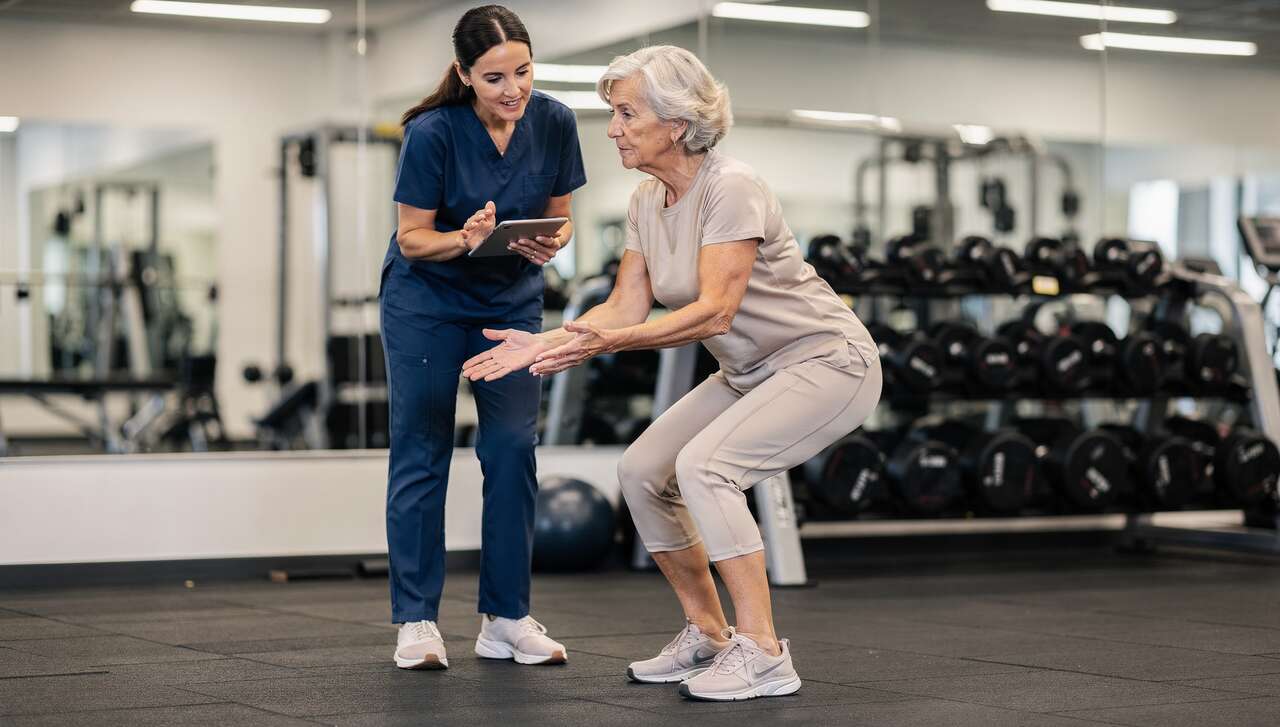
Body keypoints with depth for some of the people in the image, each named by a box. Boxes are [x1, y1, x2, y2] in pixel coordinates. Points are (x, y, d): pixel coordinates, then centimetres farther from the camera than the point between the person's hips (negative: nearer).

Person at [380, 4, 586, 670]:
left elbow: (558, 215, 0)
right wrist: (466, 239, -35)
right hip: (426, 299, -3)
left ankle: (506, 619, 7)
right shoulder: (433, 134, -24)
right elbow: (412, 238, -15)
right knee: (422, 454, -2)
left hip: (512, 301, 4)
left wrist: (550, 241, -23)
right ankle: (416, 621, 4)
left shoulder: (553, 122, -13)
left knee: (512, 451, 0)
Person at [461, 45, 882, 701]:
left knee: (703, 464, -26)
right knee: (642, 470, 0)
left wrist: (607, 342, -40)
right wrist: (544, 344, -14)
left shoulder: (729, 189, -24)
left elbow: (714, 310, -31)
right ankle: (707, 635, 15)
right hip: (751, 372, 9)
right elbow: (626, 306, -1)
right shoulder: (646, 202, 2)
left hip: (828, 363, -9)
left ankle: (762, 653, -19)